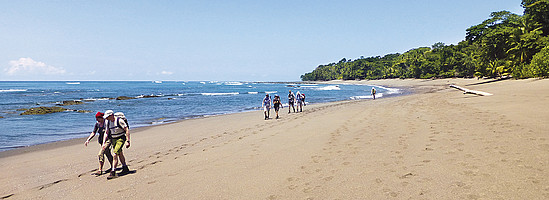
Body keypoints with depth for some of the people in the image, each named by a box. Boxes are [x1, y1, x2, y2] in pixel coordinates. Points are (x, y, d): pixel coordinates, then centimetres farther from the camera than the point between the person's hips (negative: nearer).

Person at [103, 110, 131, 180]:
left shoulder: (119, 121, -18)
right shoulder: (108, 122, 3)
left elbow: (127, 130, -17)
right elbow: (107, 133, 12)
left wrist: (127, 141, -22)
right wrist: (104, 142, 4)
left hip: (120, 139, -8)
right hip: (113, 139, 8)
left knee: (115, 154, -17)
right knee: (120, 154, 18)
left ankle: (113, 172, -15)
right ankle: (125, 168, 33)